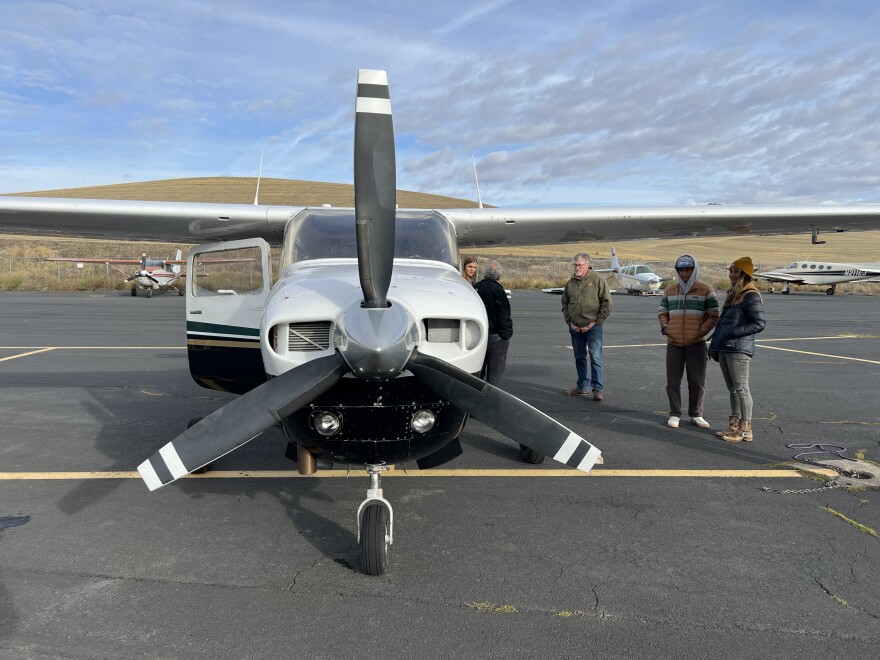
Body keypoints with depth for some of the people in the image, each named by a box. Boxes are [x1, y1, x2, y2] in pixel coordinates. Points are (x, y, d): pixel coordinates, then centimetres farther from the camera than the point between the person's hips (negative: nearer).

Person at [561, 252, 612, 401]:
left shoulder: (597, 280, -5)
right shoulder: (570, 283, 8)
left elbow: (607, 303, -6)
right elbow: (564, 304, 16)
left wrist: (596, 322, -10)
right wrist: (569, 322, 3)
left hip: (593, 327, -5)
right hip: (575, 328, 5)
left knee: (595, 358, -6)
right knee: (579, 358, 12)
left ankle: (597, 389, 0)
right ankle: (583, 387, 23)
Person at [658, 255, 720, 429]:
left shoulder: (706, 290, -1)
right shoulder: (670, 290, 9)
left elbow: (713, 315, -2)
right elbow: (663, 312, 15)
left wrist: (701, 331, -15)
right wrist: (664, 326, -5)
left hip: (696, 344, -2)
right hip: (674, 344, 2)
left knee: (697, 382, 6)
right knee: (673, 381, 6)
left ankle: (696, 414, 21)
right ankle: (674, 414, 17)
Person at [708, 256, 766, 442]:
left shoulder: (751, 296, -11)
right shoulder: (732, 294, 17)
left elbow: (760, 323, -15)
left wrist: (736, 332, -20)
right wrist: (714, 344, 20)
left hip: (739, 349, -9)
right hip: (724, 348, 9)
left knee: (741, 388, -4)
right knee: (732, 388, 14)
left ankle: (745, 429, 3)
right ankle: (734, 426, 22)